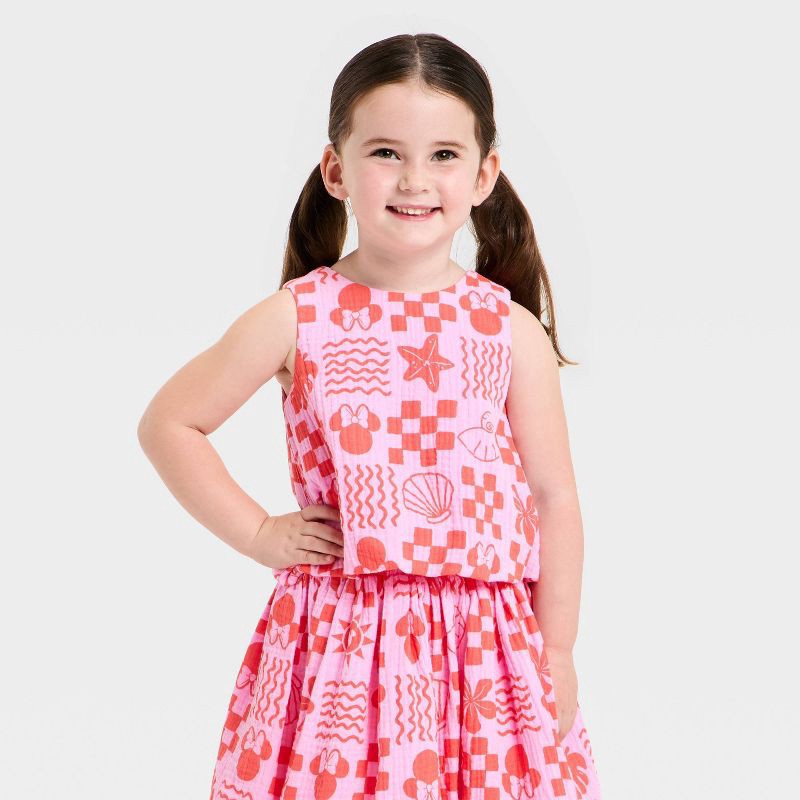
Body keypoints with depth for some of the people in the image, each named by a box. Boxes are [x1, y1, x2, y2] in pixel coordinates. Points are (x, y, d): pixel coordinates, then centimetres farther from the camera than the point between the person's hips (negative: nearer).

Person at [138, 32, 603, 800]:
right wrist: (257, 534, 0)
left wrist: (557, 656, 4)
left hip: (485, 648, 1)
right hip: (339, 641, -1)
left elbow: (554, 500, 4)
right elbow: (167, 423, 6)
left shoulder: (512, 331, 0)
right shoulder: (297, 319, -2)